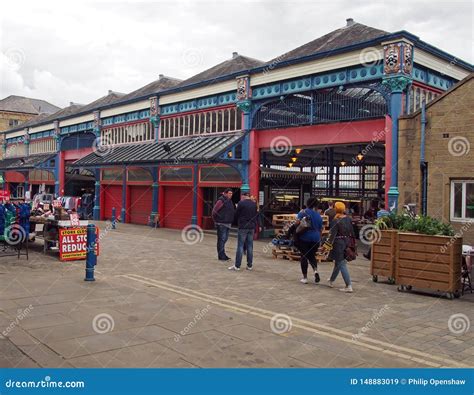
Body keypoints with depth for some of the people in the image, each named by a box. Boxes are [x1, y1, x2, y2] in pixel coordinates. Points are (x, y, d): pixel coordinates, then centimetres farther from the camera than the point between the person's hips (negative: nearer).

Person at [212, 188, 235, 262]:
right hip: (221, 223, -9)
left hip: (228, 223, 9)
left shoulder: (230, 201, 15)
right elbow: (214, 211, -14)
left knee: (225, 239, 12)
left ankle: (222, 255, 21)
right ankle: (221, 256, -1)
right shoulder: (221, 200, -12)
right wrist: (216, 220, -7)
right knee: (221, 239, -5)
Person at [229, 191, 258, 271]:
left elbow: (236, 215, -3)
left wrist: (238, 222, 17)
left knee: (240, 246, -2)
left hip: (243, 227, -5)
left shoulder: (241, 203, -10)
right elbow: (256, 216, 12)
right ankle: (250, 265, 13)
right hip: (252, 227, 5)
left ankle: (237, 266, -1)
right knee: (250, 246, 9)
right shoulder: (254, 204, 6)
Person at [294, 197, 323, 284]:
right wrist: (319, 239, 23)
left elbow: (297, 223, -16)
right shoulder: (318, 215, 9)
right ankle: (315, 270, -6)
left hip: (304, 237, -4)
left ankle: (305, 277, 8)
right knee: (312, 255, 20)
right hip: (316, 238, 4)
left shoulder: (303, 212, -4)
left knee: (304, 256, 5)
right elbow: (320, 229, 13)